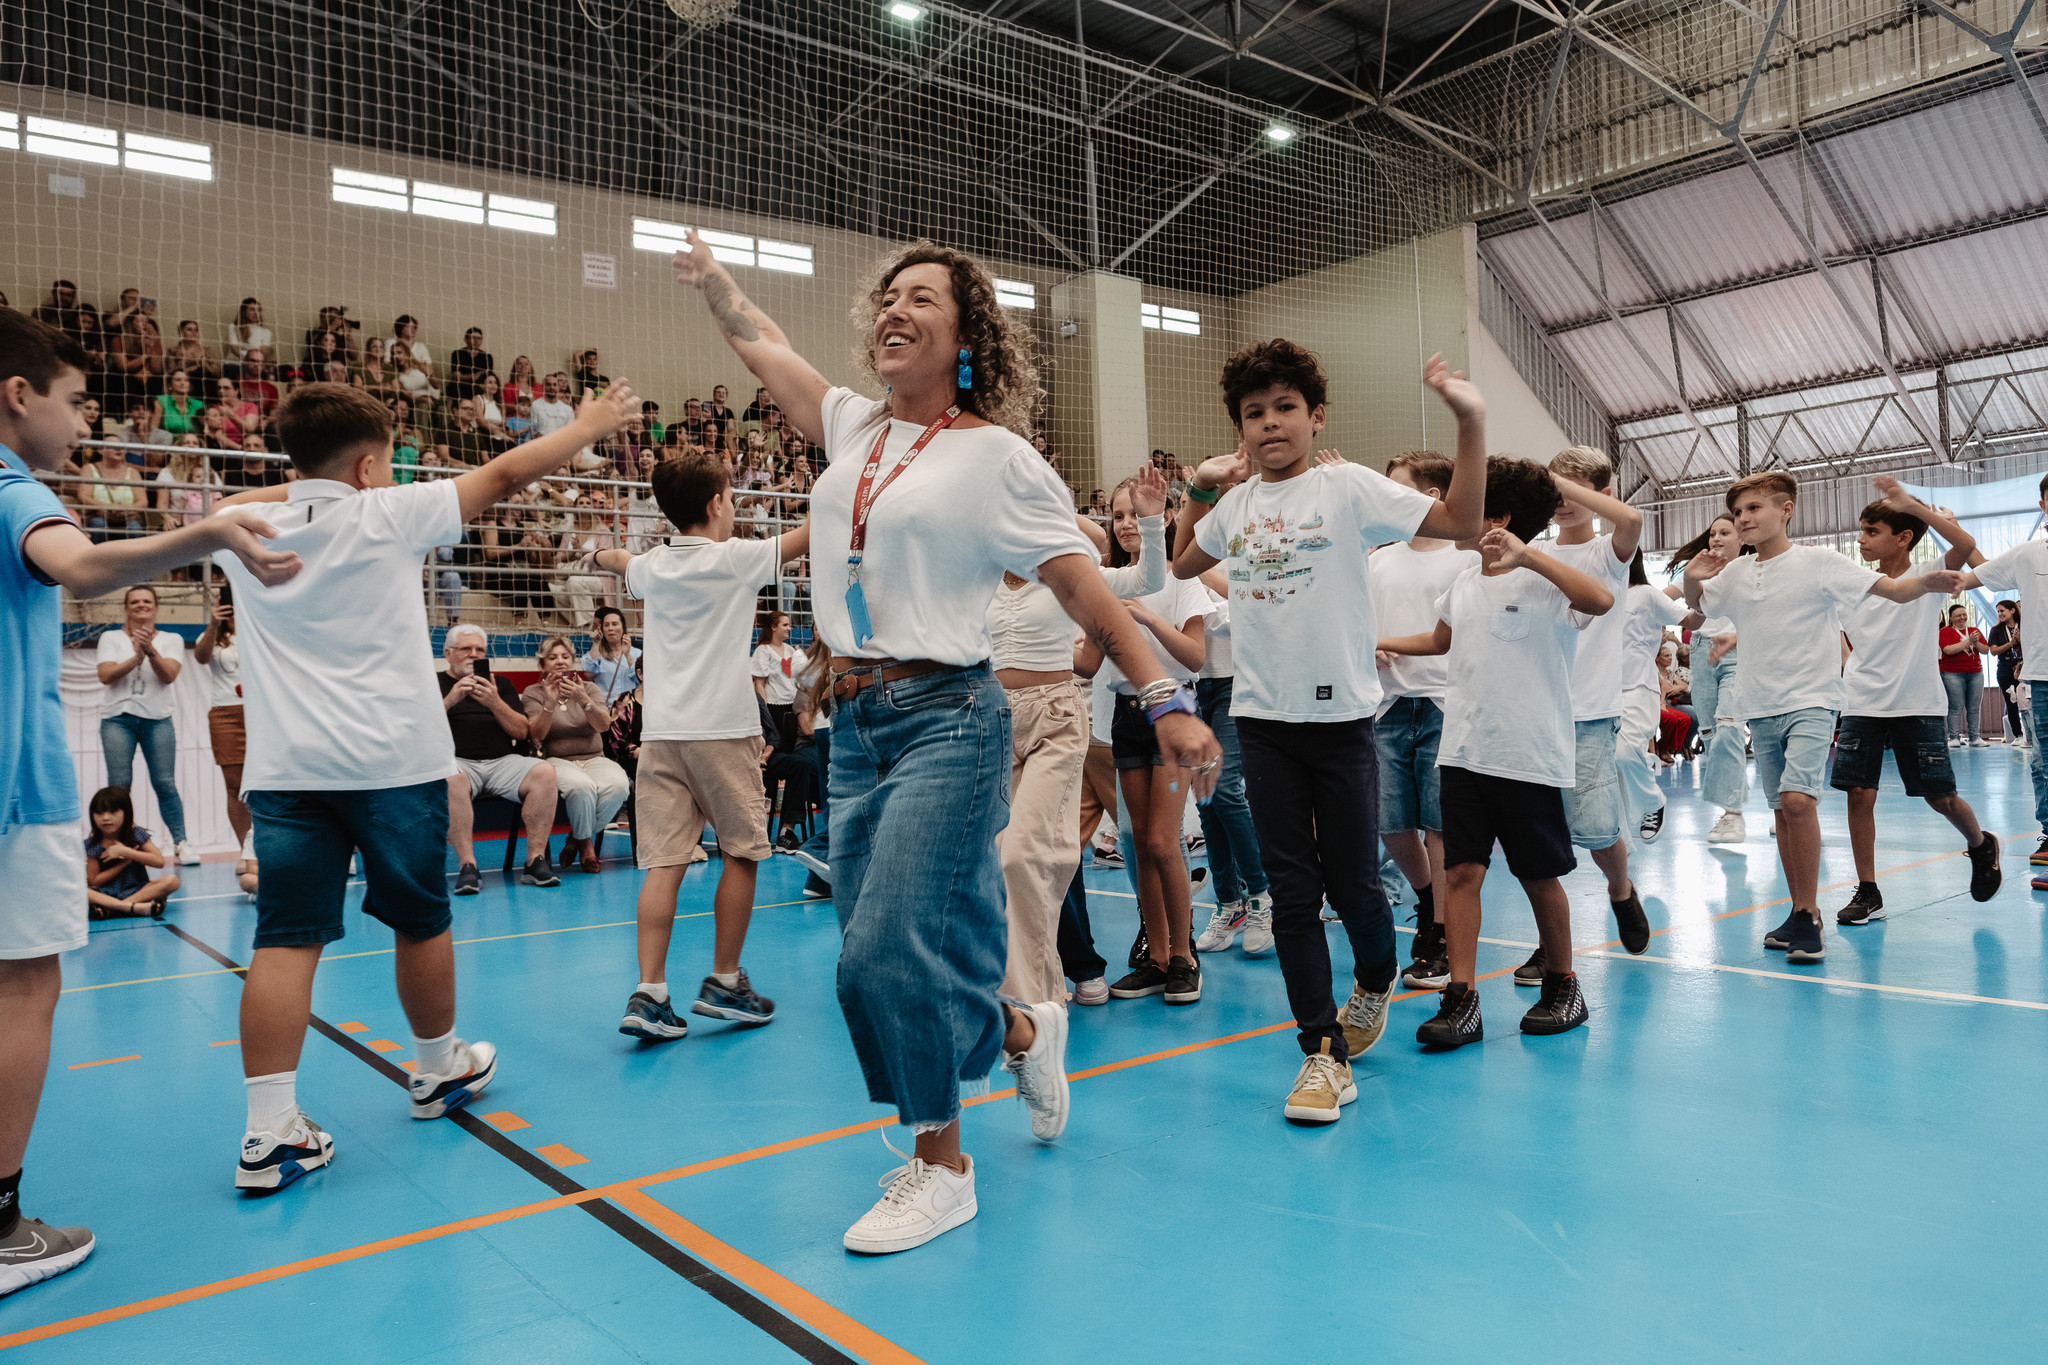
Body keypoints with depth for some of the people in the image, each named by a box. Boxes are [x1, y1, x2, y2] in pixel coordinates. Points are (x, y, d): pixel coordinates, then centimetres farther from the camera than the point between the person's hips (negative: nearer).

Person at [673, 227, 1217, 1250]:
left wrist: (1165, 700, -12)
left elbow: (1084, 588, -6)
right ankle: (1021, 1034, 36)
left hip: (946, 720, -6)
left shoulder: (995, 455, -3)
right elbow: (759, 344, 29)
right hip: (854, 725, 6)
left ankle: (941, 1166, 10)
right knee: (879, 958, 9)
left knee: (889, 949, -12)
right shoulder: (853, 428, 12)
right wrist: (711, 277, 37)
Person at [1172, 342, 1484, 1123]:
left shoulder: (1348, 488, -3)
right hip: (1261, 716, 3)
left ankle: (1376, 980, 38)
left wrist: (1471, 423, -15)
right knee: (1292, 890, 2)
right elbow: (1183, 566, 28)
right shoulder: (1235, 503, 10)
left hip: (1340, 714, -3)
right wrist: (1200, 488, 20)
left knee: (1352, 883, 4)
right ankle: (1324, 1053, 11)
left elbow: (1461, 522, -9)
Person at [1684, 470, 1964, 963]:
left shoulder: (1817, 562, -6)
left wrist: (1927, 582, -32)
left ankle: (1808, 916, -12)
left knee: (1797, 798, -22)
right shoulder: (1735, 574, 9)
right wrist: (1692, 579, 4)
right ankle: (1801, 913, 19)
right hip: (1761, 707, 6)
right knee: (1781, 808, 9)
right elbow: (1697, 607, 27)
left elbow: (1891, 589, -10)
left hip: (1811, 700, -6)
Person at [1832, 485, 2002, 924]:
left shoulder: (1927, 577, -4)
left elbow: (1966, 546, -23)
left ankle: (1981, 846, 37)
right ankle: (1867, 893, 4)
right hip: (1862, 706, 3)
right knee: (1859, 794, -5)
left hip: (1917, 706, -2)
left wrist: (1912, 505, -26)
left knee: (1941, 797, 4)